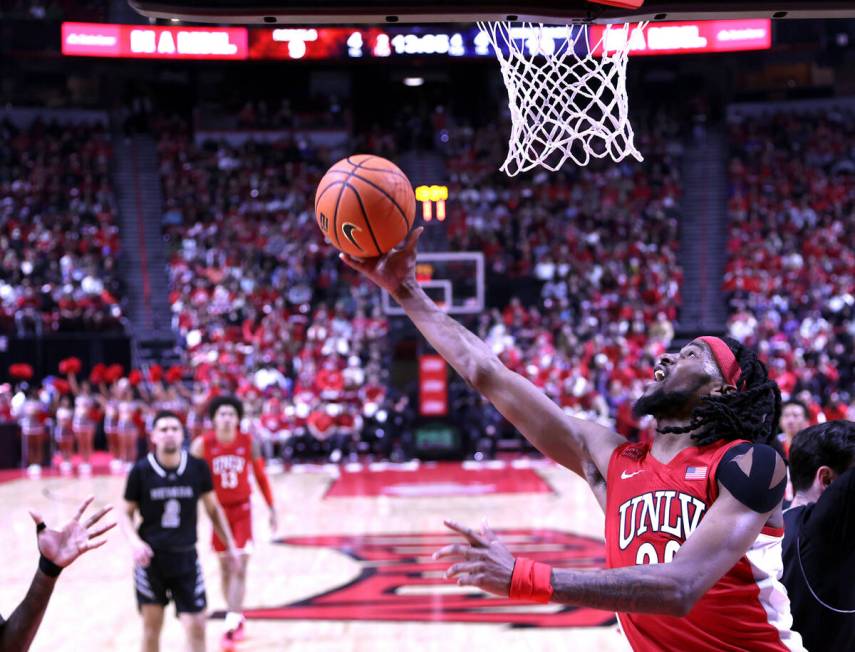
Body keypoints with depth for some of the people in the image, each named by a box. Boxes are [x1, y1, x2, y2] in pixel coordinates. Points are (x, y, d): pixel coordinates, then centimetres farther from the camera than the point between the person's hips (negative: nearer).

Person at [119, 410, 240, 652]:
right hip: (151, 557, -1)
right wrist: (136, 543, -17)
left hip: (185, 557, 1)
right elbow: (126, 514, 1)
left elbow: (213, 509, 8)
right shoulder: (141, 471, -8)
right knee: (152, 625, 10)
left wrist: (230, 545, 8)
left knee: (196, 626, -3)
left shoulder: (198, 468, -5)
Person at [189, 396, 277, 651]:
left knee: (240, 568, -10)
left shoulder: (249, 442, -8)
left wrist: (271, 508, 5)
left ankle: (231, 625, -12)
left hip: (242, 509, 0)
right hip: (218, 510, 0)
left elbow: (260, 476, 3)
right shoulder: (202, 445, -12)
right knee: (225, 567, 11)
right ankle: (237, 618, 27)